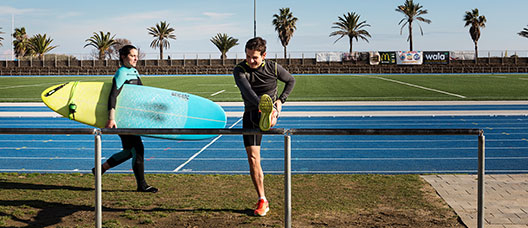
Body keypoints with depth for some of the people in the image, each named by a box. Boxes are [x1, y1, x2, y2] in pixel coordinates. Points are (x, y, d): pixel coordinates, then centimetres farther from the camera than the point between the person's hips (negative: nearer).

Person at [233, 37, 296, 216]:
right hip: (251, 113, 1)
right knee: (253, 159, -2)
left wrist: (280, 101, -1)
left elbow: (291, 81, 14)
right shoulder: (240, 70, -10)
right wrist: (260, 105, -48)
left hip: (270, 110, 0)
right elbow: (247, 91, -29)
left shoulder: (273, 68, -4)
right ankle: (262, 201, 8)